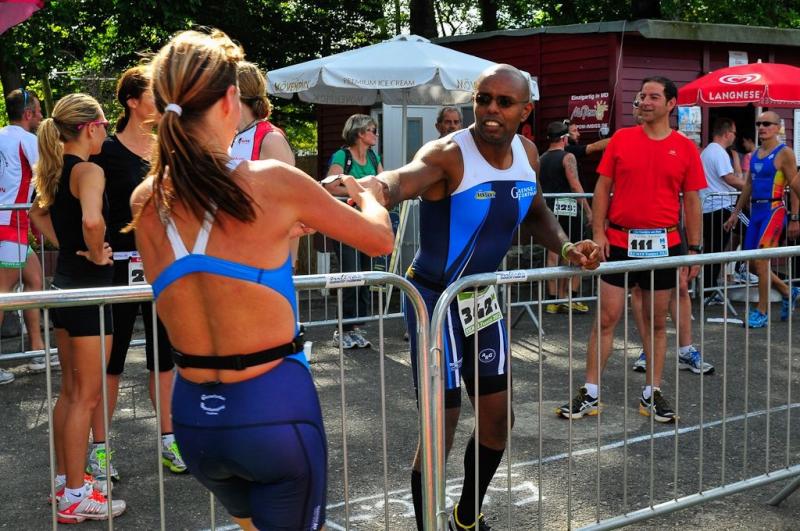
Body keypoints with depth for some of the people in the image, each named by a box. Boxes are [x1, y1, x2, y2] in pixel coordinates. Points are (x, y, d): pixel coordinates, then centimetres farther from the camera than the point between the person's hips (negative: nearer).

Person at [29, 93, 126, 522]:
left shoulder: (54, 169, 9)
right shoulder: (89, 171, -18)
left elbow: (38, 215, 24)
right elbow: (92, 219, -37)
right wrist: (96, 254, -20)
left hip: (64, 283, 9)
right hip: (88, 287, -9)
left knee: (70, 391, 18)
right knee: (87, 397, 0)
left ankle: (64, 480, 30)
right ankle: (75, 498, 7)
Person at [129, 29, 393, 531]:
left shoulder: (146, 202, -2)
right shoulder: (273, 181, -15)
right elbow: (381, 240, -1)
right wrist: (363, 192, 22)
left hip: (193, 415, 5)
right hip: (275, 408, -5)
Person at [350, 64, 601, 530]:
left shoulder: (527, 153, -2)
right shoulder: (449, 154, -23)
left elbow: (537, 214, 17)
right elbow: (401, 180, -46)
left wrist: (566, 247, -2)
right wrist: (375, 187, -70)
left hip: (483, 297, 7)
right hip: (435, 298, -7)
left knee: (498, 417, 14)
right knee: (443, 427, -4)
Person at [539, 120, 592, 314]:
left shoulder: (540, 159, 11)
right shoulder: (567, 157, -8)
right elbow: (575, 185, -15)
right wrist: (587, 209, -11)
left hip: (548, 210, 6)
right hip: (567, 210, -6)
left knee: (553, 255, 7)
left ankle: (554, 300, 9)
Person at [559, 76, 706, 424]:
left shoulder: (685, 148, 2)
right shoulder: (621, 139, 2)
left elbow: (691, 201, 5)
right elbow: (602, 188, 3)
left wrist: (694, 249, 4)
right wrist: (598, 232, -5)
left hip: (664, 245, 1)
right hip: (619, 242, -1)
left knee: (656, 322, 10)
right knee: (606, 319, 1)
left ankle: (652, 394, 21)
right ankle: (590, 394, 10)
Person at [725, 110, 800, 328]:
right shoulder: (755, 154, 15)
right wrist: (736, 213, 18)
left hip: (773, 210, -7)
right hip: (755, 210, 8)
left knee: (760, 261, -12)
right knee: (752, 264, 8)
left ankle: (762, 312, -2)